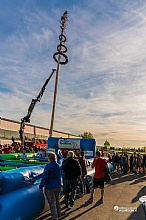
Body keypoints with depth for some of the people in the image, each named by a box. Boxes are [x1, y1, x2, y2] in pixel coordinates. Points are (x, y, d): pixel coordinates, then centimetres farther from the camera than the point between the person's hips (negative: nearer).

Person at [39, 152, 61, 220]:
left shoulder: (48, 166, -19)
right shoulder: (58, 166, 3)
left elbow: (44, 177, -19)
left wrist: (41, 187, -12)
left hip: (50, 187, -7)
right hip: (58, 186, 7)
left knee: (52, 203, 5)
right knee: (57, 200, 24)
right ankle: (58, 214, 39)